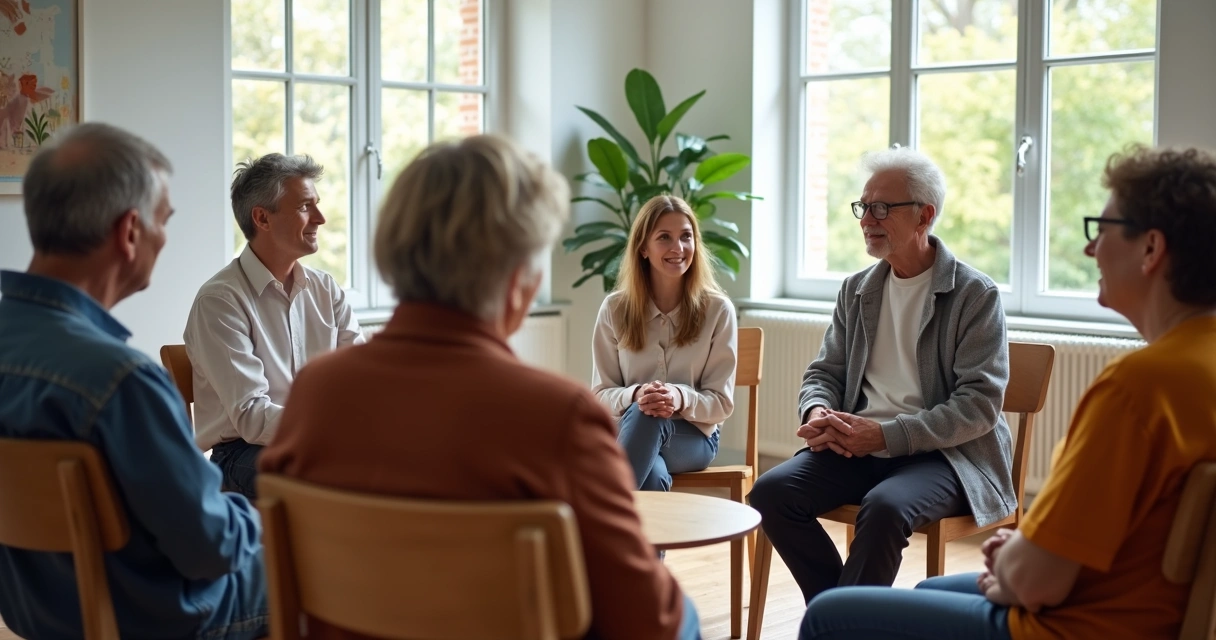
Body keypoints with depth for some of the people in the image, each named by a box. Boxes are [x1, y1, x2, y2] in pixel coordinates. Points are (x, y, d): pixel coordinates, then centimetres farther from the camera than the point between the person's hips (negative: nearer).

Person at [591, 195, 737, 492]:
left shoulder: (718, 310, -3)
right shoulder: (615, 309, 1)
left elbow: (721, 403, -3)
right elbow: (600, 394, 2)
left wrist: (681, 399, -26)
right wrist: (635, 396, -23)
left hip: (694, 435, 0)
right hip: (629, 430, 0)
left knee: (649, 419, -37)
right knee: (652, 478, -38)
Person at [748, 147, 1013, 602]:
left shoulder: (976, 295, -4)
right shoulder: (856, 290, 13)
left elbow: (980, 404, -12)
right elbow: (825, 372, 18)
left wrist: (885, 434, -21)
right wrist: (818, 412, -8)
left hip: (942, 452, -5)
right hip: (859, 447, 6)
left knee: (884, 507, -36)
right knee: (771, 492, -19)